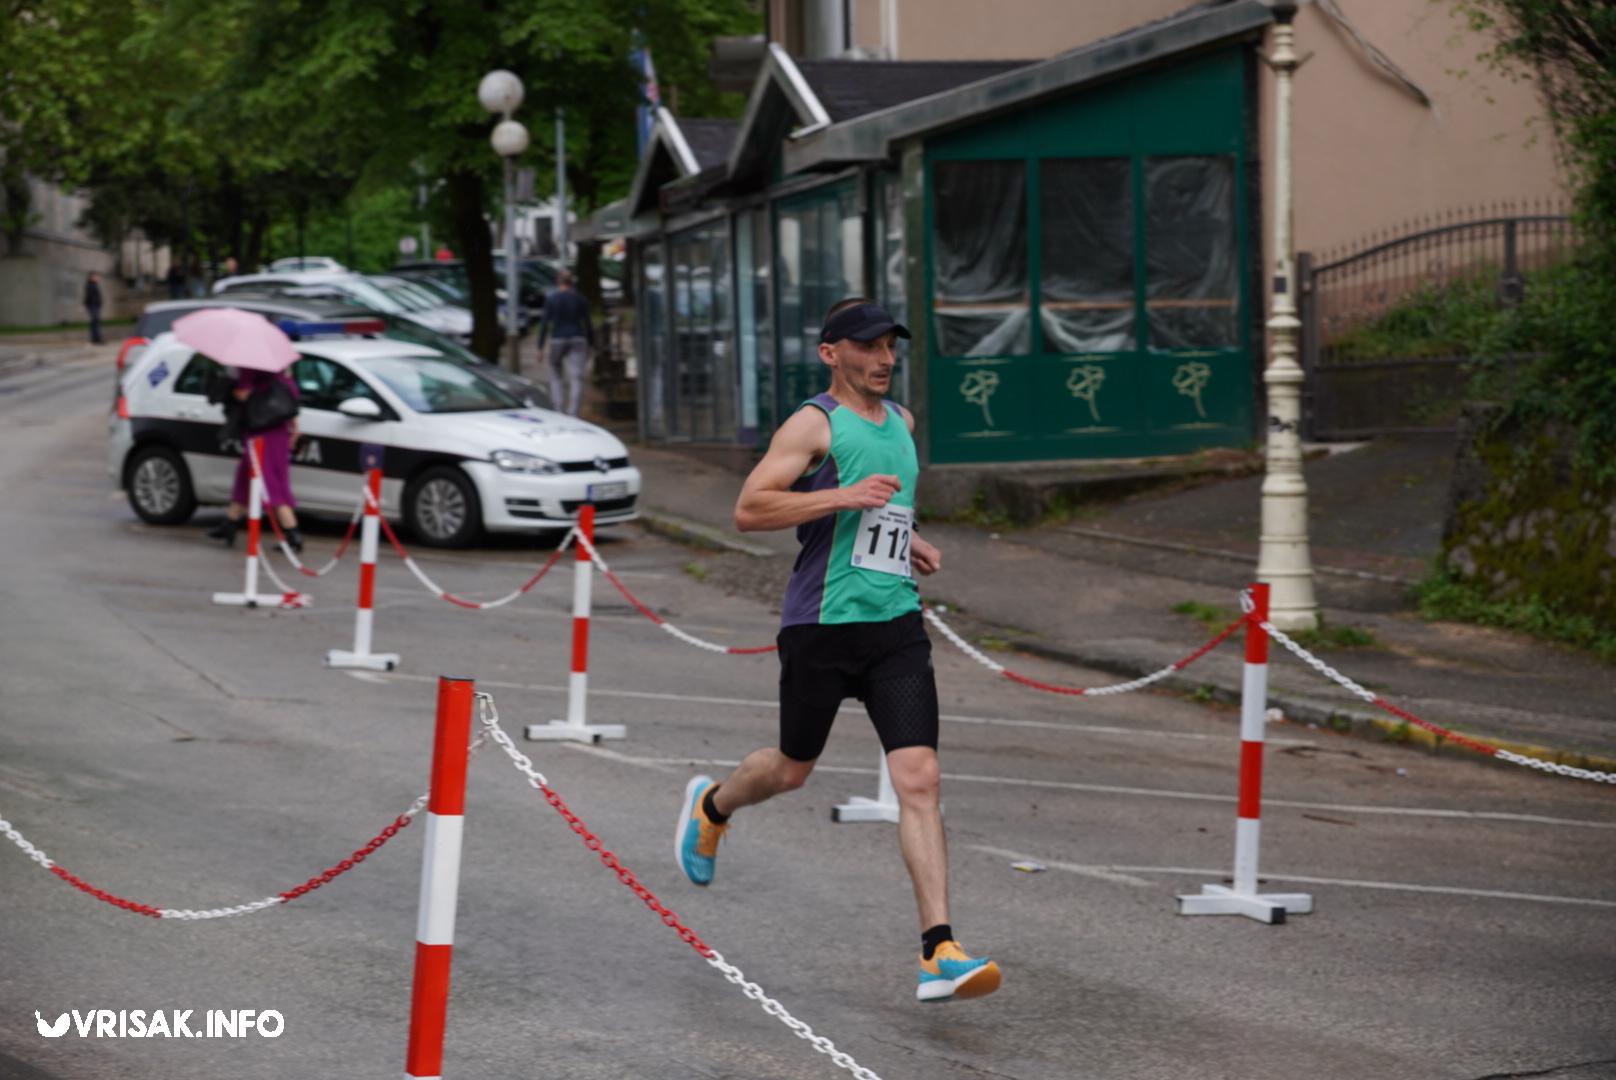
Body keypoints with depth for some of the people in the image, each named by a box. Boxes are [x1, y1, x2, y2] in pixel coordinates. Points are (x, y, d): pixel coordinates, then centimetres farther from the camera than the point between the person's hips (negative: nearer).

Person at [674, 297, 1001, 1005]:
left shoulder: (901, 422, 16)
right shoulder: (814, 423, -7)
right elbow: (748, 510, -17)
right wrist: (844, 497, -24)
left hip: (896, 623, 5)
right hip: (822, 624, -5)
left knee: (919, 778, -10)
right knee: (793, 769, 13)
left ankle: (938, 952, -15)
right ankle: (712, 806, 49)